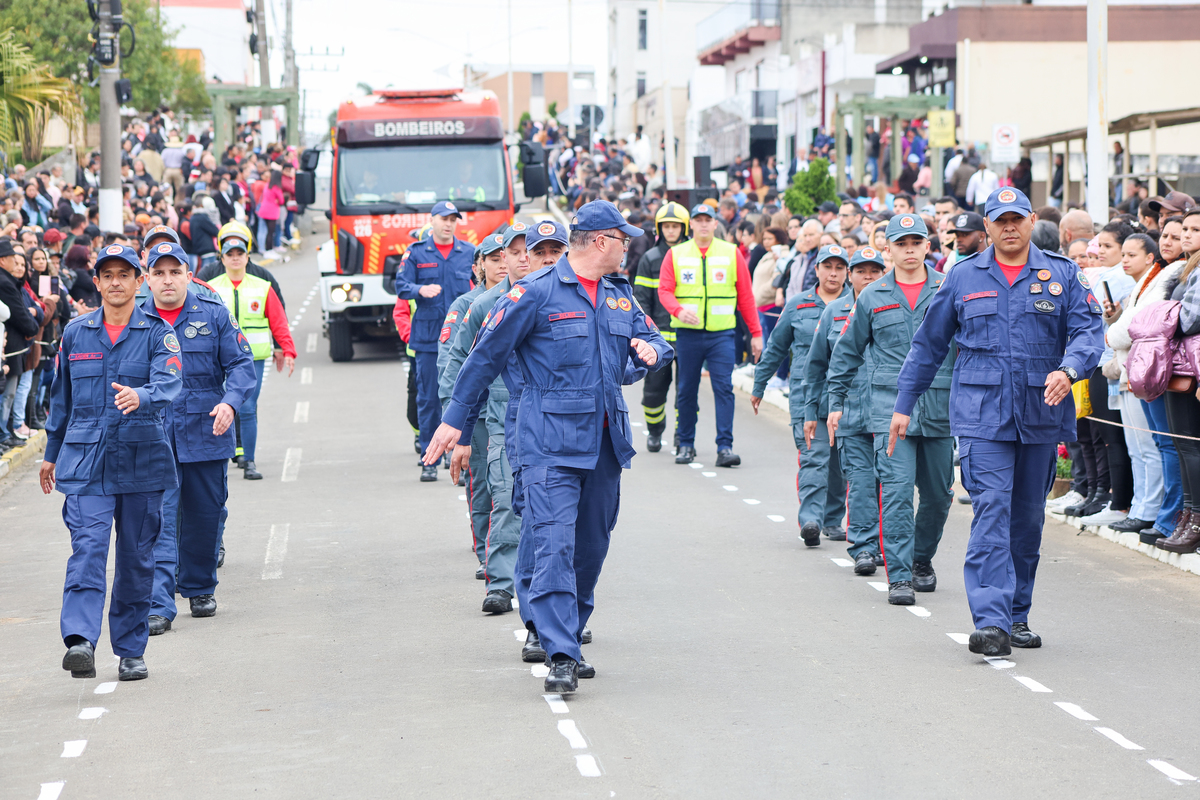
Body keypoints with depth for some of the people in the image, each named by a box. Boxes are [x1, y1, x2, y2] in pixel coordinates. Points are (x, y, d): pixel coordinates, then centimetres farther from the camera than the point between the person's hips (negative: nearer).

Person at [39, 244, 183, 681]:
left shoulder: (157, 333, 1)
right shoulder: (76, 333, 9)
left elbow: (169, 382, -17)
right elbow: (61, 396, 19)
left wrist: (141, 396, -38)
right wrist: (52, 451, 23)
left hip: (141, 460, 0)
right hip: (85, 461, 0)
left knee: (137, 557, 7)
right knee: (87, 548, -15)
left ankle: (131, 650, 19)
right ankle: (80, 641, -29)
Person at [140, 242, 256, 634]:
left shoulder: (214, 314, 0)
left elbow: (241, 364, -2)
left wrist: (230, 402, -18)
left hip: (206, 432, 1)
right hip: (153, 437, -1)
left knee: (205, 516, 13)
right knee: (159, 520, -10)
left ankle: (199, 588, 33)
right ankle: (158, 605, -14)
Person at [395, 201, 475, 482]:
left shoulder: (469, 253, 10)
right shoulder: (416, 253, 6)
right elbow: (401, 286, 0)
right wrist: (421, 290, -20)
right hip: (428, 337, 0)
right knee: (428, 399, 1)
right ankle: (430, 460, 8)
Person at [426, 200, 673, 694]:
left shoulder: (620, 296, 14)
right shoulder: (537, 292, -6)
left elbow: (655, 343, 22)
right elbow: (487, 354, -2)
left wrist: (652, 349, -4)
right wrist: (454, 418, -1)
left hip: (605, 442, 7)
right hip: (551, 444, -7)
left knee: (591, 547, 11)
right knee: (554, 545, -15)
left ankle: (567, 635, 26)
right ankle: (561, 657, -20)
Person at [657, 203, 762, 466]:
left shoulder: (731, 253, 7)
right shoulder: (676, 254, 6)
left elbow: (745, 295, 8)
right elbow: (665, 290, 0)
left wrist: (756, 333, 5)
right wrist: (678, 310, -21)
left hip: (721, 334, -1)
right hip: (687, 333, 1)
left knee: (724, 388, -8)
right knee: (686, 391, 7)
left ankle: (725, 447, -9)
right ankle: (686, 445, 18)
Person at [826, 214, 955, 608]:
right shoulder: (872, 297, 6)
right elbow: (847, 352, 15)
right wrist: (835, 402, 13)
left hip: (940, 407, 1)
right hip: (890, 404, -1)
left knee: (938, 493, 10)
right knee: (896, 489, -12)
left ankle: (922, 560, 32)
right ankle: (899, 576, -11)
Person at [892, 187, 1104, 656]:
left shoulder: (1062, 275, 6)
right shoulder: (963, 278, 7)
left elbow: (1088, 331, -3)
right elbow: (929, 344, 14)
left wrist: (1068, 370, -24)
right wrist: (904, 405, 13)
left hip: (1041, 414, 2)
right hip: (982, 412, -2)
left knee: (1028, 516, 10)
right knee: (991, 509, -14)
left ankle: (1017, 616, 22)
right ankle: (991, 622, -21)